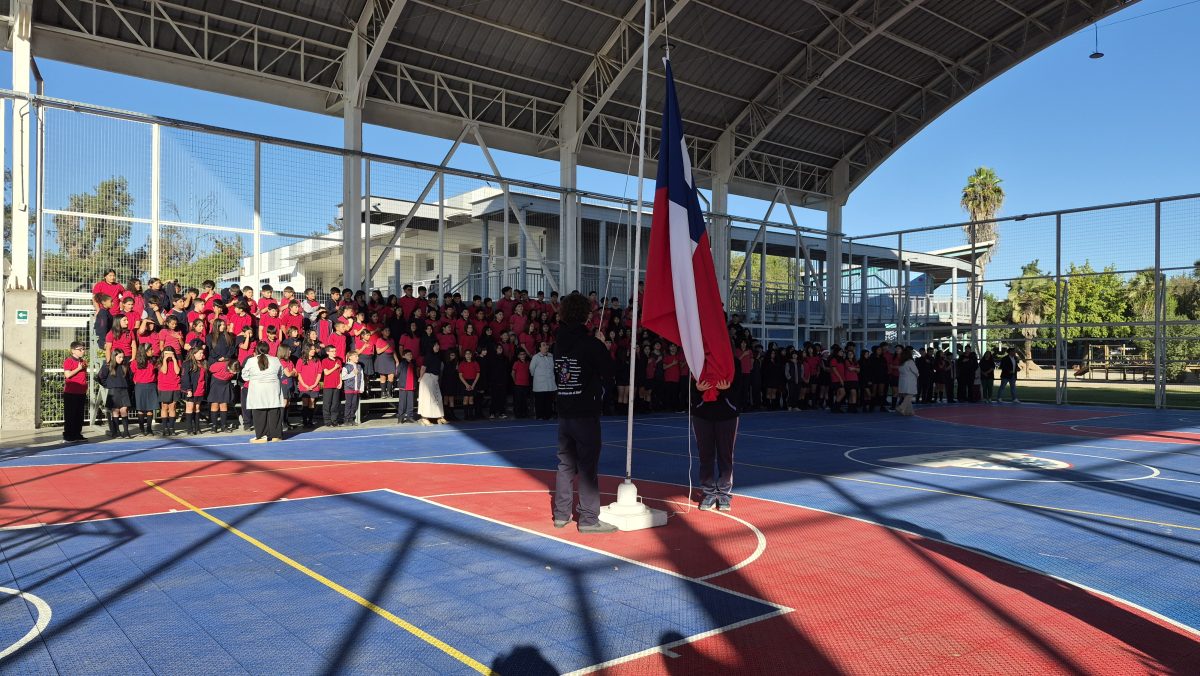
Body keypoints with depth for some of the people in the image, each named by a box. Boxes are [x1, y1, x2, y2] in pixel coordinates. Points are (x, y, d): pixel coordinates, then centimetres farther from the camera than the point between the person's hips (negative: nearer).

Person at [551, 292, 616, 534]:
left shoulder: (560, 342, 3)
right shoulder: (592, 344, -13)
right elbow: (608, 369, -2)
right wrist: (603, 346, 10)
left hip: (564, 412, 6)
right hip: (586, 414, -6)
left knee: (565, 464, 13)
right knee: (588, 466, -1)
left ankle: (561, 514, 20)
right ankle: (589, 519, 3)